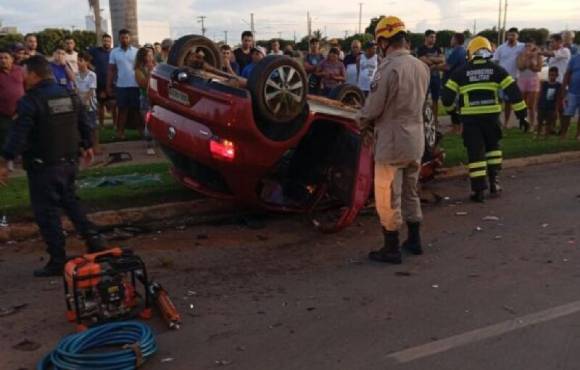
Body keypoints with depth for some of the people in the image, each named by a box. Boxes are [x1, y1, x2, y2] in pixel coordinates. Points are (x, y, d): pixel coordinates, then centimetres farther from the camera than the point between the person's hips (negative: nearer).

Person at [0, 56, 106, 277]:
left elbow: (19, 134, -23)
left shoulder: (30, 101, -16)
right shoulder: (69, 95, 6)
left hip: (43, 166, -7)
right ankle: (93, 240, 19)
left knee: (46, 212, 2)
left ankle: (58, 261, 6)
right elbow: (83, 124, 15)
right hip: (69, 161, 7)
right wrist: (87, 147, 29)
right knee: (69, 202, 24)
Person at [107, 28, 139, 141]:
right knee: (122, 109, 7)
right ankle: (120, 131, 10)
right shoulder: (114, 52, 4)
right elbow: (111, 70, 5)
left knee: (136, 109, 4)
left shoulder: (136, 51, 2)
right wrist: (109, 86, 1)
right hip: (121, 86, 1)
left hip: (135, 85, 0)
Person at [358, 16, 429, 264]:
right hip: (416, 139, 8)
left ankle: (391, 250, 12)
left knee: (388, 198, 4)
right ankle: (414, 240, 31)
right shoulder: (421, 67, 5)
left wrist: (362, 124, 7)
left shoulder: (388, 68, -19)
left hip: (392, 141, -8)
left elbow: (372, 108, -16)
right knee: (410, 193, 21)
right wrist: (376, 125, 12)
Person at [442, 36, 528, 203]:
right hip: (491, 115, 1)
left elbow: (447, 95, 4)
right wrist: (522, 114, 6)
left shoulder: (461, 72, 5)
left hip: (470, 117, -1)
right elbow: (513, 91, 1)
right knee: (492, 147, 22)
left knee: (475, 152, 4)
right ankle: (493, 182, 20)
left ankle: (479, 189, 3)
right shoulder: (496, 70, 6)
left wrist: (452, 110, 24)